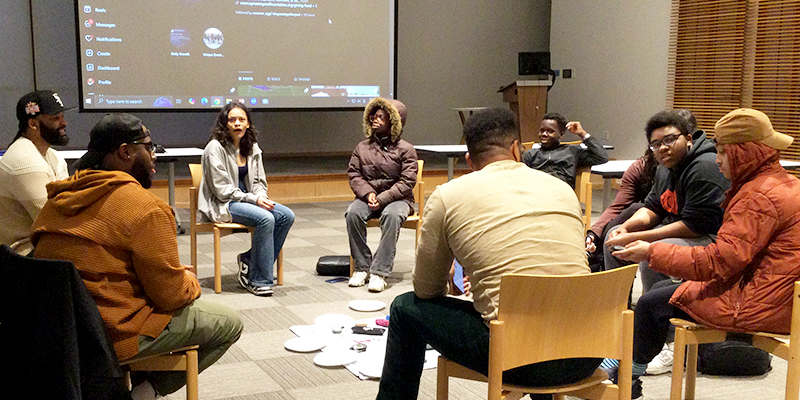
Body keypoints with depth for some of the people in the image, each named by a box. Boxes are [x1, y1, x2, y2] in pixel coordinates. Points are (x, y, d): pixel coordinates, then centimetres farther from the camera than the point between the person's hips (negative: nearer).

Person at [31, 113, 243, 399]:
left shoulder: (58, 200, 6)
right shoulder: (146, 208, -18)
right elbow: (172, 295, -15)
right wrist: (190, 281, 9)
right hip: (114, 334, -8)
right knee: (229, 324, 5)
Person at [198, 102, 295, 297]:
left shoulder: (252, 147, 11)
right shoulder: (215, 148, -10)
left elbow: (258, 181, 15)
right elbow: (222, 189, -14)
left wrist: (262, 197, -8)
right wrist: (253, 199, -20)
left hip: (247, 199, 7)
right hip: (222, 204, -7)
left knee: (287, 216, -15)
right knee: (266, 218, -30)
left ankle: (249, 260, -4)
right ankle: (258, 280, -21)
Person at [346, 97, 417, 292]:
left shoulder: (405, 149, 0)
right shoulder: (362, 147, 11)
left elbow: (407, 182, -8)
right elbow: (353, 174, 7)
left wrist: (383, 198, -18)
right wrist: (368, 193, -12)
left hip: (396, 198, -3)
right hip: (368, 196, 3)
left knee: (392, 215, -37)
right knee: (353, 213, -29)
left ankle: (380, 271, -34)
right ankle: (361, 267, -18)